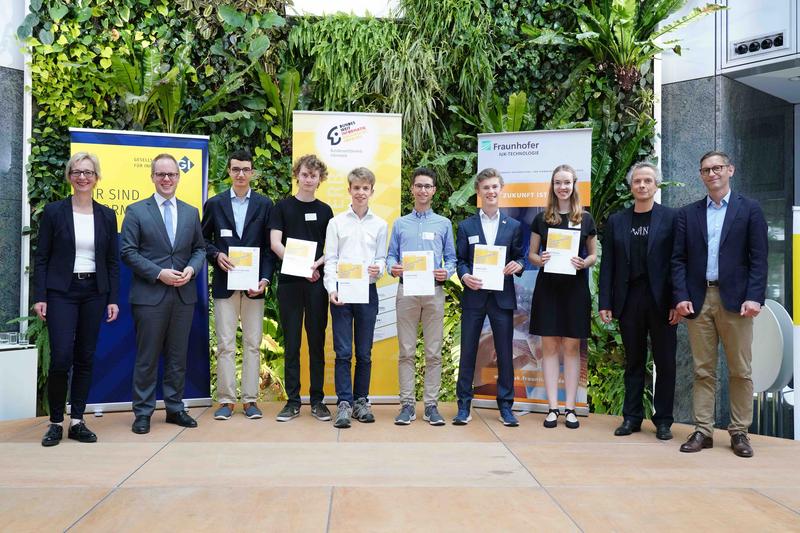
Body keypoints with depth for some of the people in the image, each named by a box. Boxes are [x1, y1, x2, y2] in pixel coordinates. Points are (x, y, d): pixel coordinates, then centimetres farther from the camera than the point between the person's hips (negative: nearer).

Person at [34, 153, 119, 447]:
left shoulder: (106, 215, 7)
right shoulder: (54, 211, 0)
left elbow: (113, 260, 8)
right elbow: (41, 257, 0)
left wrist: (113, 299, 2)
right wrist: (39, 296, -7)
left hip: (94, 293, 3)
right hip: (61, 292, -3)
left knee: (85, 358, 6)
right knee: (61, 357, -9)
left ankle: (77, 421, 15)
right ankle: (55, 422, 7)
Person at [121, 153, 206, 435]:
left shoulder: (191, 212, 12)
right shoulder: (136, 211, 0)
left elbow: (199, 248, 14)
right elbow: (128, 252, -5)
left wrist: (191, 269, -7)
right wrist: (159, 273, -14)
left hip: (184, 295, 4)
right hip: (149, 295, -3)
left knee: (178, 356, 10)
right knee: (147, 357, 3)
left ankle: (175, 408, 21)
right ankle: (143, 412, 14)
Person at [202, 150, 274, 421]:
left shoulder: (264, 204, 6)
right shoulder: (214, 204, 7)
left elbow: (269, 245, 4)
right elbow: (204, 240, 11)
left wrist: (265, 278, -7)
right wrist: (216, 256, -9)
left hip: (254, 283, 0)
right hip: (225, 282, 0)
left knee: (253, 344, 4)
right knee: (225, 345, 2)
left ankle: (250, 399, 12)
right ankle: (226, 400, 9)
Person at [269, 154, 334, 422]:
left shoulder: (324, 210, 10)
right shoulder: (282, 207, 5)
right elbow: (275, 244, -4)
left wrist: (316, 264, -14)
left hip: (317, 282, 1)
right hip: (289, 281, -1)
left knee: (317, 342, 4)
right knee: (291, 343, 4)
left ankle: (317, 400, 12)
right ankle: (293, 400, 12)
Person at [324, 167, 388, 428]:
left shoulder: (380, 225, 10)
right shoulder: (337, 222, 6)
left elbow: (382, 258, 9)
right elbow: (330, 260, 3)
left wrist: (378, 269, -14)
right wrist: (332, 289, -10)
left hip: (367, 291, 1)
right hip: (341, 291, -1)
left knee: (364, 353, 7)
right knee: (343, 352, -2)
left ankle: (361, 400, 18)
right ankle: (344, 403, 3)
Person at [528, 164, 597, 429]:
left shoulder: (585, 219, 5)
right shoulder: (541, 219, 6)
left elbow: (593, 254, 9)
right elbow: (531, 253, 9)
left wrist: (584, 263, -12)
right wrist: (539, 259, -13)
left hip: (575, 287, 0)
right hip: (547, 286, 0)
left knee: (571, 347, 3)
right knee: (549, 346, 2)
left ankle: (570, 408, 10)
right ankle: (553, 407, 8)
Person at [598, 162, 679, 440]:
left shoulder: (671, 218, 1)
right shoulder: (616, 221, 9)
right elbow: (607, 265, 7)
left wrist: (678, 301, -10)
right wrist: (605, 303, 1)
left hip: (661, 300, -2)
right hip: (628, 300, 2)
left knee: (665, 362, 5)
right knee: (634, 361, 10)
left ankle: (663, 420, 16)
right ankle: (632, 417, 18)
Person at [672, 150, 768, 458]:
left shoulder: (750, 210, 5)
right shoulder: (688, 214, 11)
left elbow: (758, 258, -1)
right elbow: (678, 259, 6)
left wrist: (754, 297, -11)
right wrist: (681, 296, -5)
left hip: (735, 300, -2)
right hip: (698, 300, 2)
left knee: (740, 371, 3)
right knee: (703, 370, 6)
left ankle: (739, 432, 13)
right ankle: (703, 431, 11)